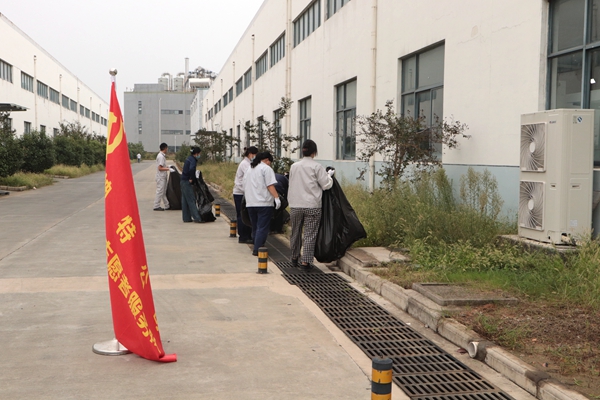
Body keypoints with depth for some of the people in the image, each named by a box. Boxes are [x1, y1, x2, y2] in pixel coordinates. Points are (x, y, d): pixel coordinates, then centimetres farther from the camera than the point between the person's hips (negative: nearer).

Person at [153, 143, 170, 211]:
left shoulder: (161, 155, 13)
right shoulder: (161, 156, -18)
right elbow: (160, 168, -21)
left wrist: (167, 167, 14)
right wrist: (168, 169, -18)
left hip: (163, 177, 10)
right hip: (161, 177, -10)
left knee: (164, 192, 13)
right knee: (160, 191, -5)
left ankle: (167, 206, 19)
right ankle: (156, 206, 1)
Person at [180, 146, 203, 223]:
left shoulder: (189, 158, 14)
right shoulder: (193, 160, -16)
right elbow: (191, 169, -35)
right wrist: (191, 179, -21)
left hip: (183, 181, 9)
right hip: (187, 182, -9)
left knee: (185, 201, 11)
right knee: (191, 200, -8)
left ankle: (186, 218, 16)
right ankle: (196, 218, -8)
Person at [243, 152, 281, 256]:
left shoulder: (250, 169, 19)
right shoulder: (266, 168, -4)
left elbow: (245, 186, 24)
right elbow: (270, 185, -15)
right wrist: (276, 197, -18)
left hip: (250, 203, 7)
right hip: (264, 203, -7)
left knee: (255, 227, 15)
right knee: (263, 228, -6)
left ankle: (256, 248, 19)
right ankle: (257, 249, -12)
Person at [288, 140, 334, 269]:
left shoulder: (294, 166, 7)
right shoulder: (316, 167, -7)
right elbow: (326, 185, -6)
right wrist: (329, 175, 10)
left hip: (295, 205, 4)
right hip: (312, 206, -4)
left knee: (296, 233, 16)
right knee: (310, 234, -1)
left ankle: (294, 258, 29)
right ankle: (305, 261, -5)